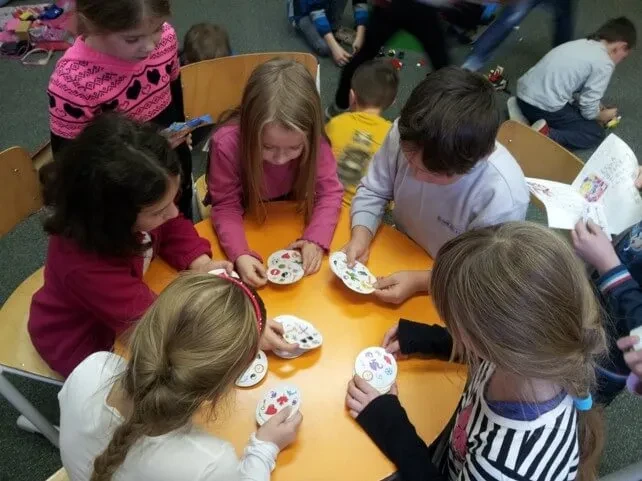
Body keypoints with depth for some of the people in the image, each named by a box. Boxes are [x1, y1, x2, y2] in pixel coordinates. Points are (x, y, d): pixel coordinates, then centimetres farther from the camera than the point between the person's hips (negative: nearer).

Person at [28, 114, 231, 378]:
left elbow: (173, 229, -6)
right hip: (84, 340, -6)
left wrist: (201, 264, -24)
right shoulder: (84, 265, -43)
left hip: (127, 300, 6)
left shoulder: (136, 201, -26)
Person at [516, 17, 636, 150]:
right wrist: (603, 116, 16)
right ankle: (546, 135, -13)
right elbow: (588, 110, -6)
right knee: (596, 133, 8)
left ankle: (526, 116, 12)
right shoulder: (604, 64, -7)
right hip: (543, 107, -8)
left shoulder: (582, 44, 16)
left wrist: (596, 105, 25)